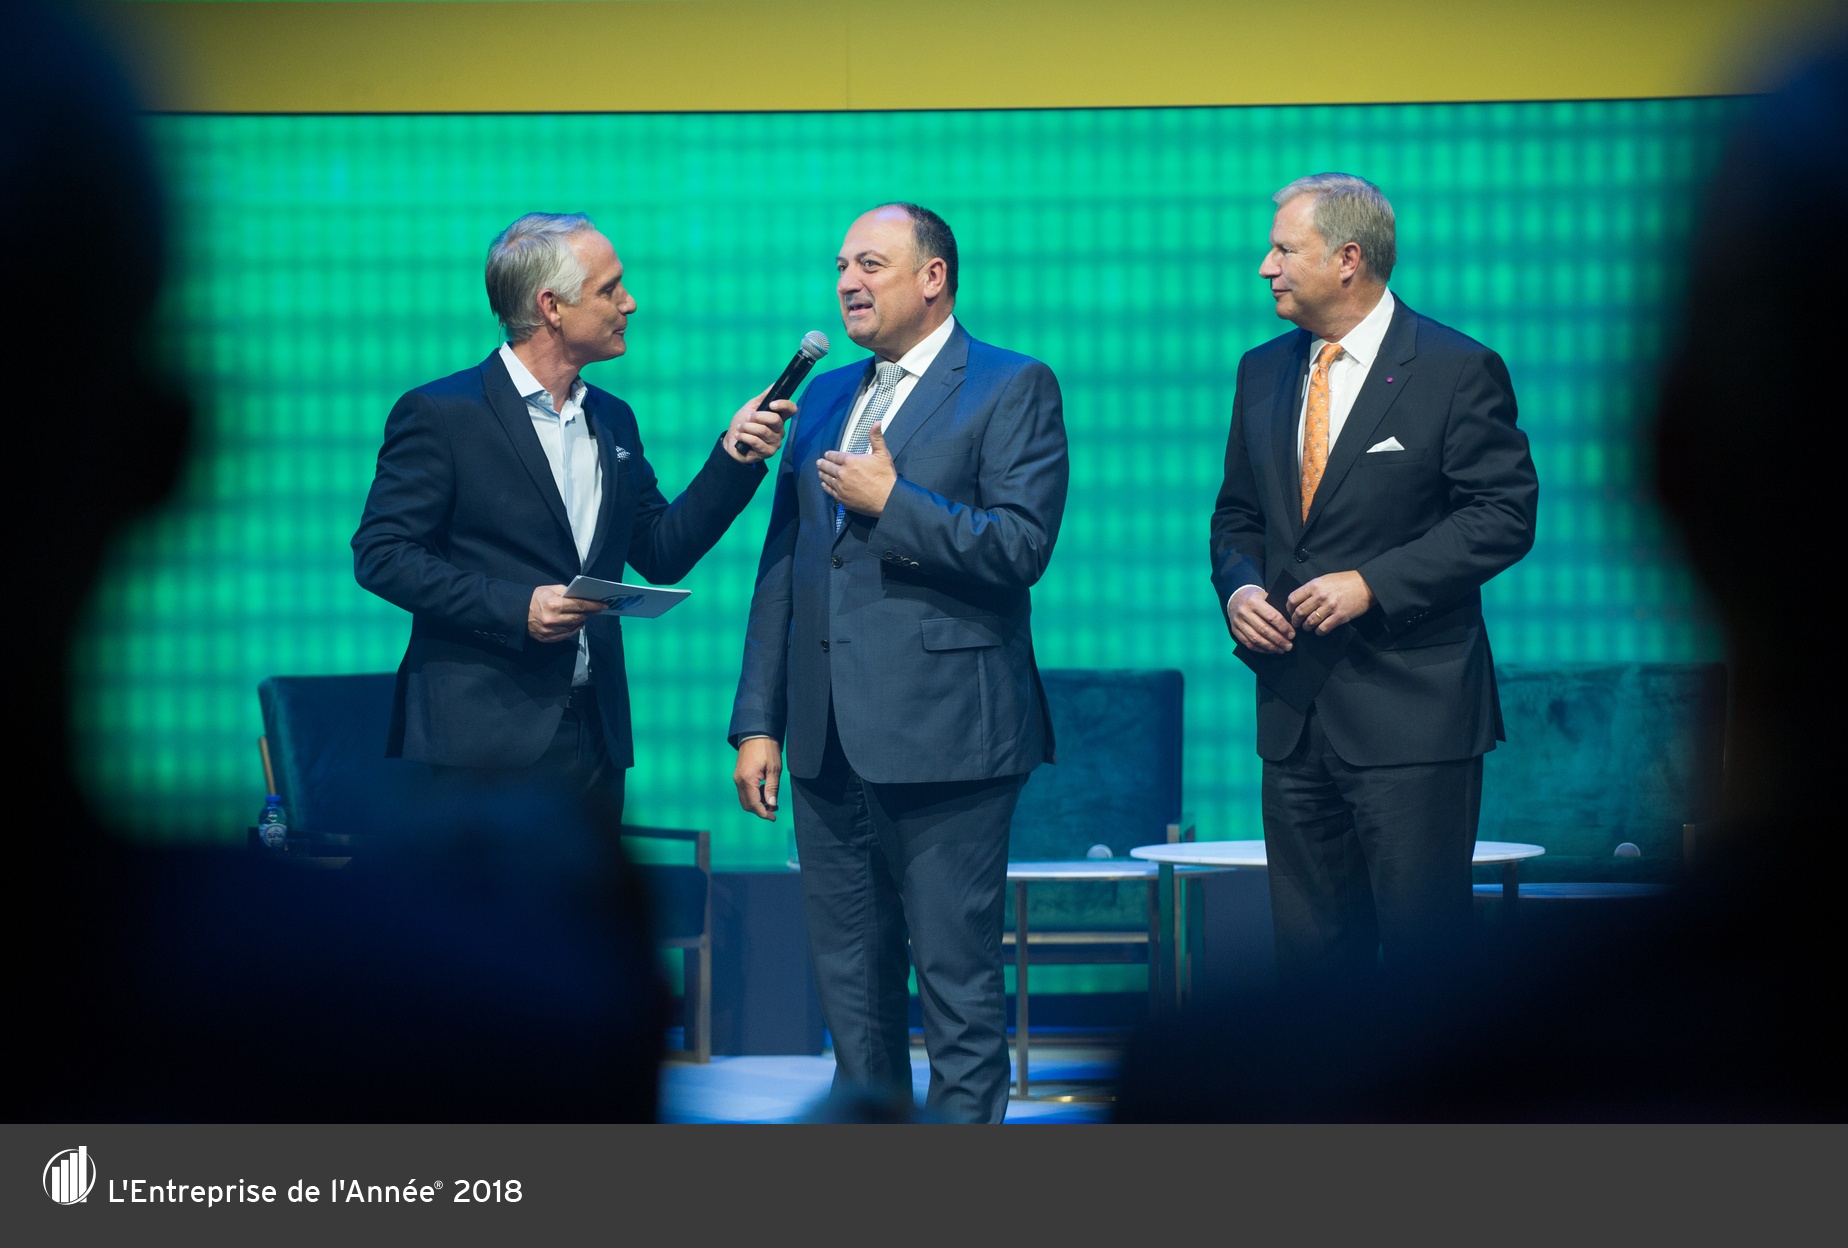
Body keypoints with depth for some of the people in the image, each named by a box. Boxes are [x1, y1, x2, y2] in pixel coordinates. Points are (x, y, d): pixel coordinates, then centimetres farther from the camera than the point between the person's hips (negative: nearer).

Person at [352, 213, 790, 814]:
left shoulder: (613, 420, 16)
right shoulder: (439, 413, -5)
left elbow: (662, 553, 17)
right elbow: (380, 555, -9)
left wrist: (734, 457, 5)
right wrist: (516, 609, -17)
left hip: (593, 739, 6)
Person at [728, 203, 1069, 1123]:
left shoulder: (1013, 389, -2)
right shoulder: (825, 398, 18)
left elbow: (1022, 545, -14)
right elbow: (783, 564, 18)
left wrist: (891, 503, -14)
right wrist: (758, 722, 13)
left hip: (942, 735, -7)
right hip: (831, 739, 7)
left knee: (958, 979, -4)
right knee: (849, 981, 12)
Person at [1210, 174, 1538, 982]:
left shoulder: (1457, 371, -5)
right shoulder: (1264, 372, 14)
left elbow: (1505, 515, -10)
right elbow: (1237, 513, 21)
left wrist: (1372, 584, -17)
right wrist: (1238, 587, -2)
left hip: (1410, 716, -6)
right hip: (1295, 717, 6)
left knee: (1425, 943, -5)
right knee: (1310, 946, 8)